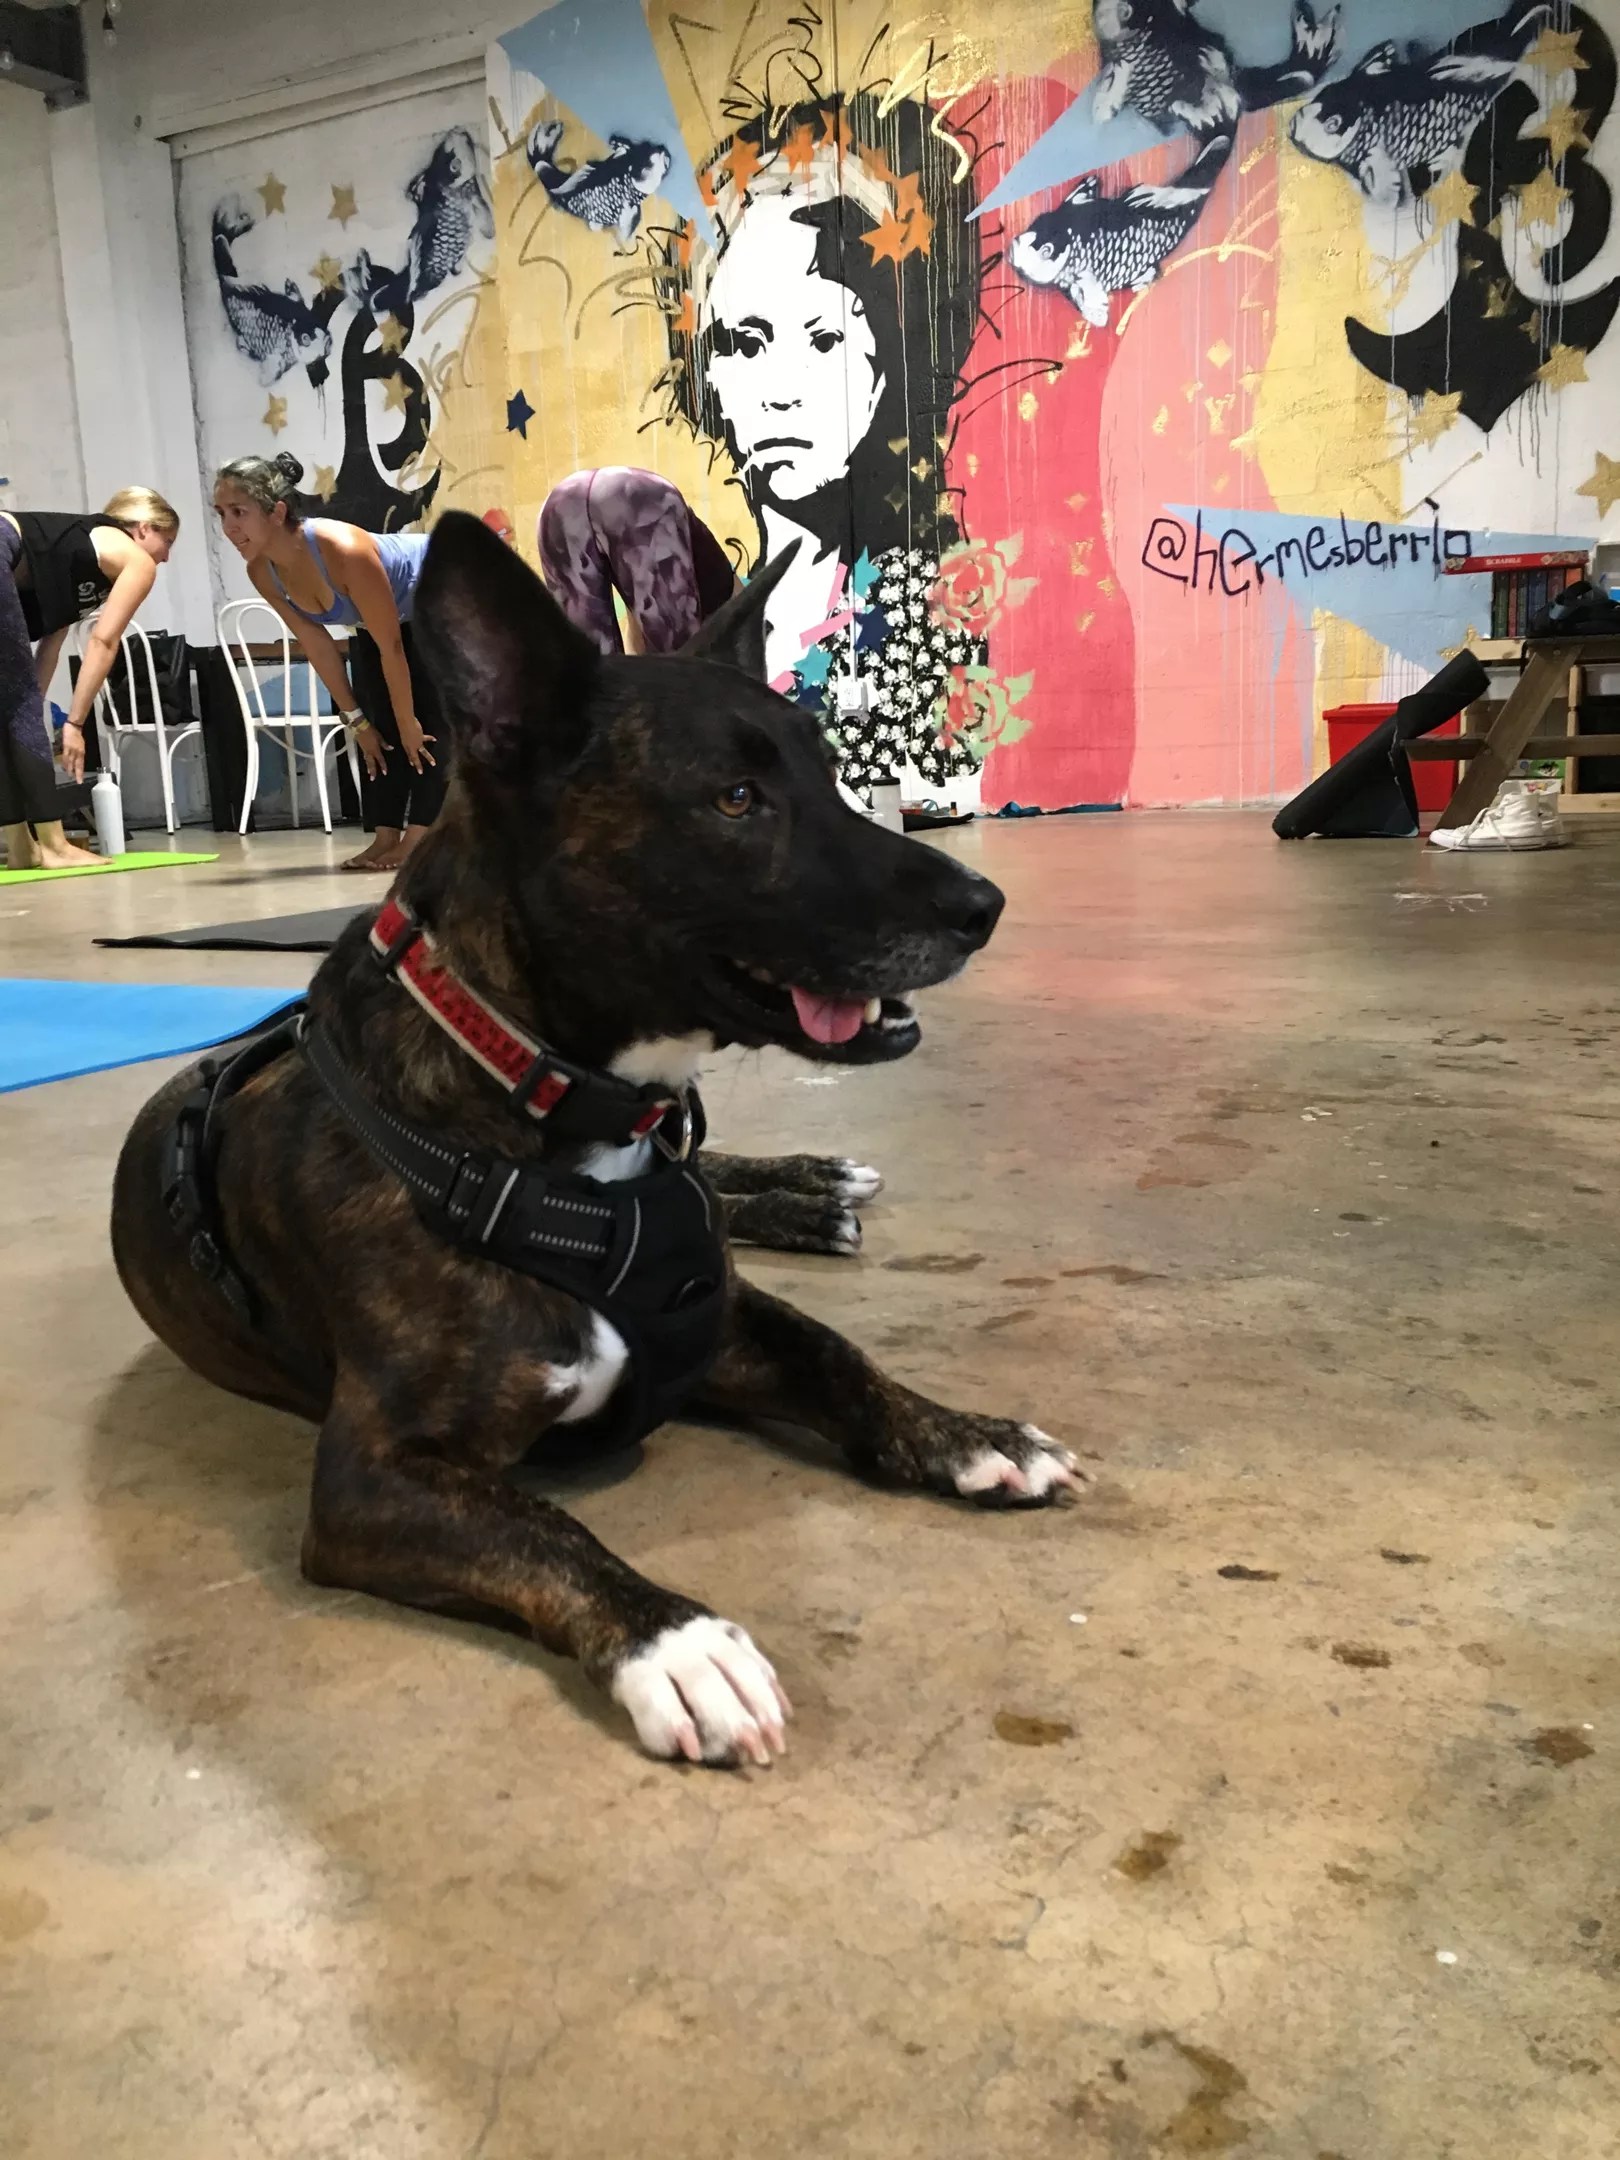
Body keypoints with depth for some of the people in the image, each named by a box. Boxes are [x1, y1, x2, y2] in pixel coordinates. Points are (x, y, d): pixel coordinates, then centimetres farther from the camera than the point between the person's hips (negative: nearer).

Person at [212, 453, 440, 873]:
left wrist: (407, 723, -22)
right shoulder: (262, 571, -19)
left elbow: (391, 647, -32)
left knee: (429, 716, -16)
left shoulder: (343, 550, -42)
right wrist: (356, 720, -5)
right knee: (378, 720, -1)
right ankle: (386, 835, 0)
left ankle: (420, 837, -16)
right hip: (383, 617, 7)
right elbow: (318, 646, -8)